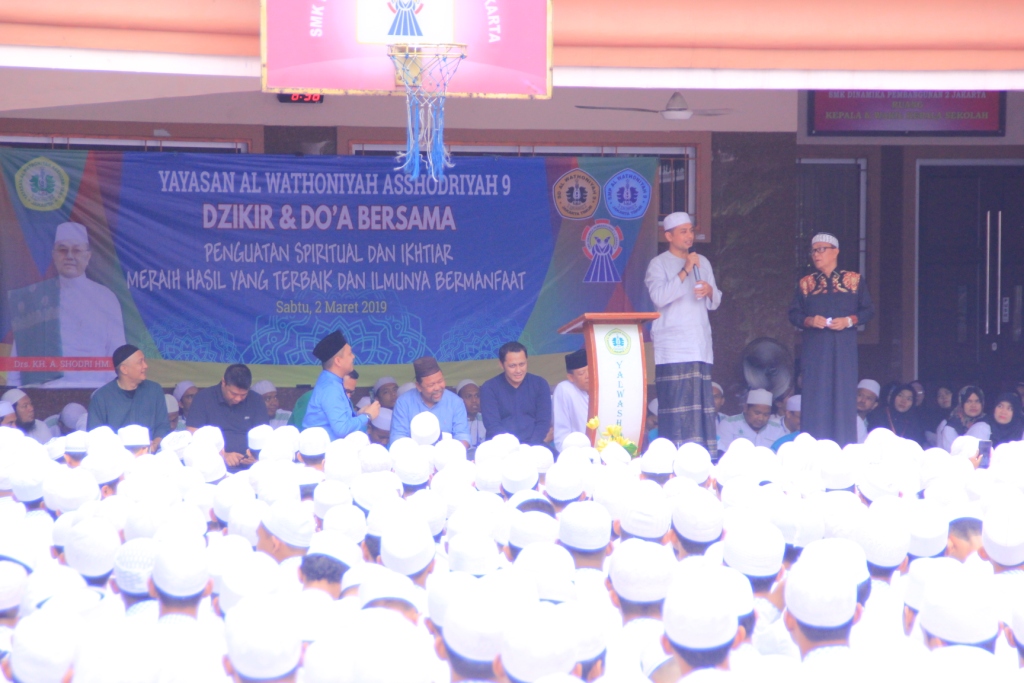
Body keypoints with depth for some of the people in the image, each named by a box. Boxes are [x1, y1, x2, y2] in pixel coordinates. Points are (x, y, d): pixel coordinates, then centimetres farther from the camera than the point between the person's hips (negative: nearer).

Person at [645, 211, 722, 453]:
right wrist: (685, 272, -14)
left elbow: (715, 303, 20)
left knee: (701, 401, -1)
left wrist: (710, 291, -2)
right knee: (675, 399, -12)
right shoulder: (659, 264, 3)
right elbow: (659, 297, -14)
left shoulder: (702, 262, 19)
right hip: (673, 348, -5)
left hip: (700, 346, 5)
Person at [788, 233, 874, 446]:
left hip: (844, 349, -1)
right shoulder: (805, 283, 11)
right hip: (815, 349, 1)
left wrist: (849, 321, -11)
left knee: (843, 395, -4)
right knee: (816, 398, -4)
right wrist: (809, 321, -11)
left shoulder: (854, 280, 7)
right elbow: (793, 314, 9)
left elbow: (868, 311, 6)